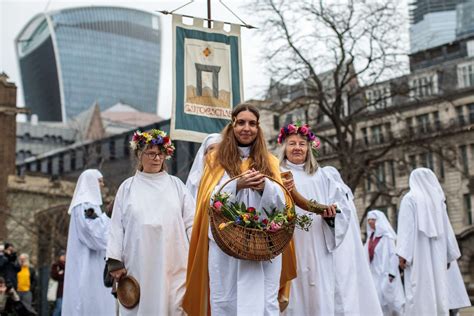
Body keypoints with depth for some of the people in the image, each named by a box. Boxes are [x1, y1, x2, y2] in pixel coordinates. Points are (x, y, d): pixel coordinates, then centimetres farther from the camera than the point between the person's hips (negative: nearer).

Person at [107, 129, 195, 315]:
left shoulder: (176, 185, 10)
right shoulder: (127, 187, 10)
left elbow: (191, 223, 7)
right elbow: (117, 227, 8)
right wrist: (115, 261, 0)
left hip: (172, 265, 0)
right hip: (139, 265, 0)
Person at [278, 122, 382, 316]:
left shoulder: (321, 175, 17)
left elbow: (342, 204, 14)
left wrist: (332, 211, -7)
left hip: (320, 247, 3)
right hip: (291, 247, -3)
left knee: (323, 295, -2)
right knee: (298, 294, -6)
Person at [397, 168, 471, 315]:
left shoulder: (410, 198, 1)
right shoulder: (438, 199, 12)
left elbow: (406, 227, -9)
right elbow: (446, 228, 12)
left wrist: (403, 253, -14)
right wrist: (449, 255, 16)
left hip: (417, 253, -4)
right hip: (437, 253, 4)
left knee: (419, 291, -8)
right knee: (438, 288, 3)